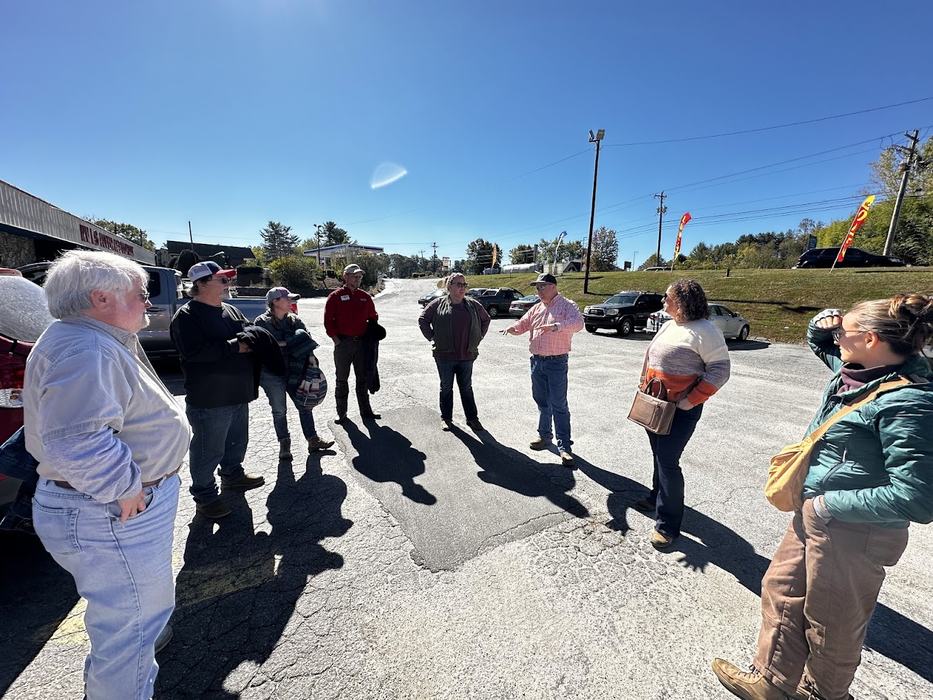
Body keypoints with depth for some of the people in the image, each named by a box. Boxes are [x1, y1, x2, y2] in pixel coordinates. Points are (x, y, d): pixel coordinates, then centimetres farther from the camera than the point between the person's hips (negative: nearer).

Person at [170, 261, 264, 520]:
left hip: (238, 393, 8)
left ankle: (233, 475, 43)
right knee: (209, 450, 5)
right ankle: (204, 495, 22)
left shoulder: (230, 310, 12)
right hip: (209, 399, -8)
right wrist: (235, 346, -23)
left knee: (238, 441, 23)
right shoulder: (186, 316, -13)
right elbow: (194, 352, -25)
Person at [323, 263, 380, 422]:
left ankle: (366, 411, 18)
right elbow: (328, 320, -4)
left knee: (362, 378, 9)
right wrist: (336, 339, -10)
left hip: (362, 343, 3)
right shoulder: (335, 296, -1)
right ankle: (341, 412, 18)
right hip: (342, 343, -3)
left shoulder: (365, 297, 10)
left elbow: (373, 318, 18)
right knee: (342, 379, 7)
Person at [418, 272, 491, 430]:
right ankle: (446, 418, 23)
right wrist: (432, 338, -1)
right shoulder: (439, 303, -2)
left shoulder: (473, 305, 5)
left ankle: (472, 418, 19)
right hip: (445, 355, -2)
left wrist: (478, 338, 12)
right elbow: (422, 319, 4)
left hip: (467, 355, 2)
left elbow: (486, 319, 19)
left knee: (467, 388, 10)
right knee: (446, 387, 10)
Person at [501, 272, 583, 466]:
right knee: (541, 401, 16)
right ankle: (545, 435, 31)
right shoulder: (536, 308, 14)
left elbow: (578, 323, -23)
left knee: (559, 405, -5)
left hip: (556, 363, -7)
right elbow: (523, 324, 17)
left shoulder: (567, 305, -6)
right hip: (537, 361, 7)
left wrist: (556, 326, -38)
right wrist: (512, 328, -6)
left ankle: (564, 446, 3)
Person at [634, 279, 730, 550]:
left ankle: (668, 525, 11)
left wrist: (690, 401, -20)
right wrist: (643, 386, 10)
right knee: (658, 455, 20)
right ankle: (658, 497, 40)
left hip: (681, 409, -8)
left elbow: (720, 370, -16)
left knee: (668, 461, -3)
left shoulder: (704, 330, -14)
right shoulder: (668, 326, 10)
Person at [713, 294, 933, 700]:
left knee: (831, 623, 16)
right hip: (815, 515, 9)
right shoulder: (855, 370, 0)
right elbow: (819, 341, 21)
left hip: (854, 532, -9)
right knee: (781, 591, 21)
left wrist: (829, 503, -21)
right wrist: (823, 322, 0)